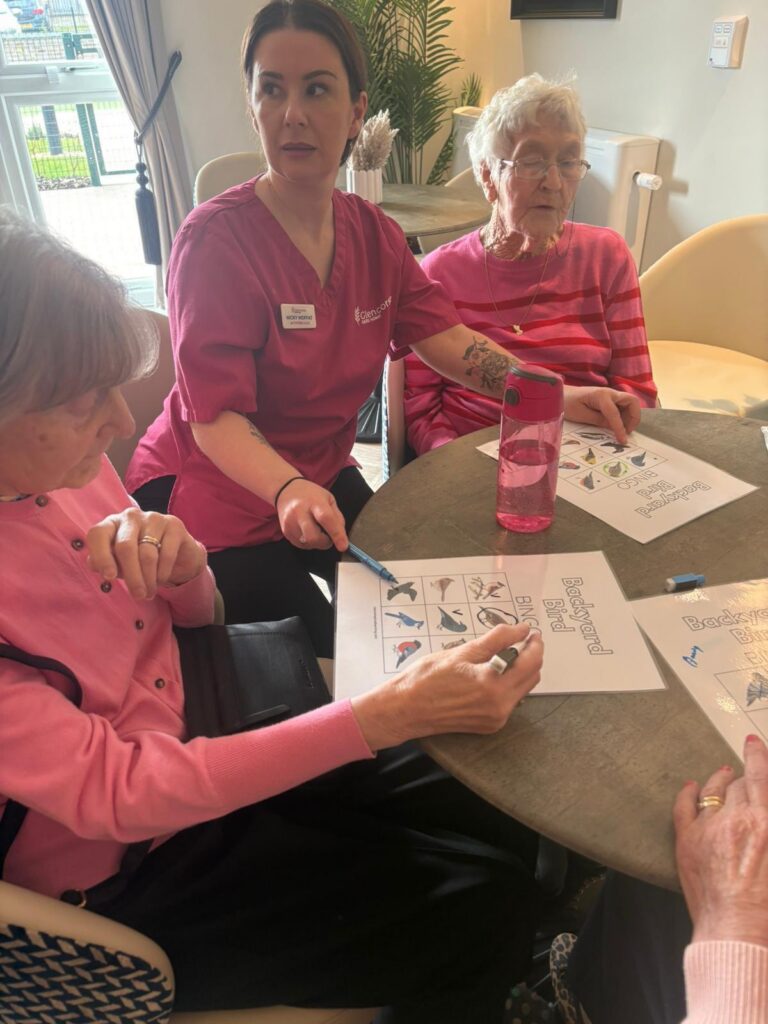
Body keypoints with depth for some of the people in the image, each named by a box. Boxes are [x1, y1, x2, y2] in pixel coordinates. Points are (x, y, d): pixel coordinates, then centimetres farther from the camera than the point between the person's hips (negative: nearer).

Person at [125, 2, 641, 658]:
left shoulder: (373, 233, 0)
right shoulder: (217, 239, -20)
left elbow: (447, 339, -6)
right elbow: (217, 418, -24)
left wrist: (559, 396, -19)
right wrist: (290, 490, -43)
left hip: (322, 475, 6)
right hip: (213, 493, -5)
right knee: (330, 652, -11)